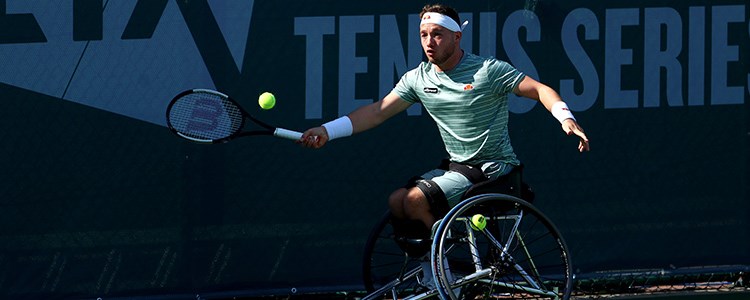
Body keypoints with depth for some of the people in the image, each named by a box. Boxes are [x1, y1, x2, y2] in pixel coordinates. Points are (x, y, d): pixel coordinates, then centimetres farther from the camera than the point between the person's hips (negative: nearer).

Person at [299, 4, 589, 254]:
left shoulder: (488, 70, -12)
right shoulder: (418, 78, 5)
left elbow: (540, 90, -11)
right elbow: (377, 111, 5)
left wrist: (565, 118, -30)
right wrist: (327, 131, -5)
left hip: (493, 169, -7)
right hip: (457, 168, 7)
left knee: (416, 201, -21)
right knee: (397, 201, -8)